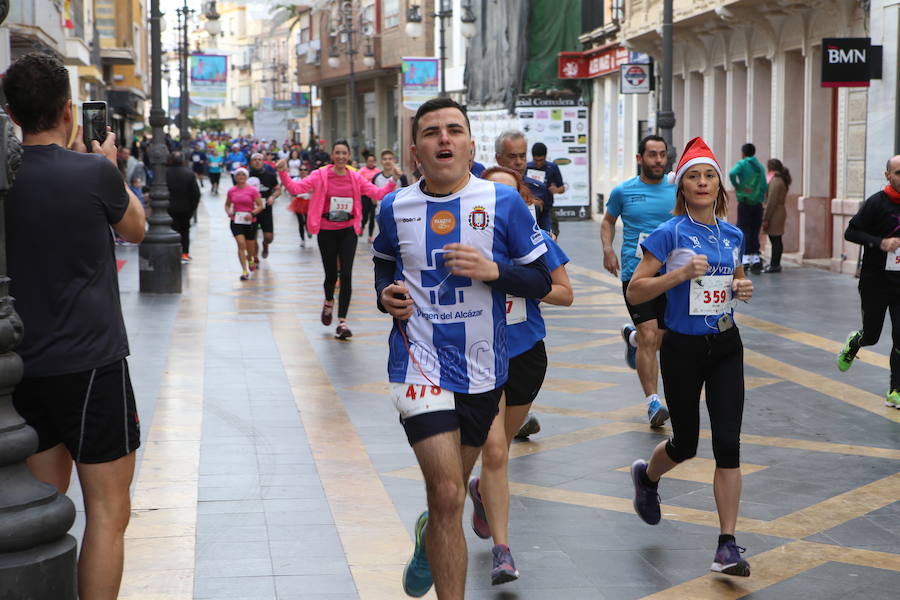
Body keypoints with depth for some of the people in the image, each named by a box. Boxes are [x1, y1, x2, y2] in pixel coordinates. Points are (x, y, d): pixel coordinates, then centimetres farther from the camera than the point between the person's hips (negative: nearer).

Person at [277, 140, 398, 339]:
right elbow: (296, 188, -11)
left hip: (348, 231, 1)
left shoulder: (355, 177, 3)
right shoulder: (320, 175, -5)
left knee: (346, 275, -7)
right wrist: (283, 174, -27)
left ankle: (342, 322, -2)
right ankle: (329, 302, 42)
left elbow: (378, 193, 0)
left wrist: (393, 182, -16)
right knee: (331, 274, 5)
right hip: (327, 231, -1)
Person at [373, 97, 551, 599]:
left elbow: (541, 282, -1)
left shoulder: (504, 203, -5)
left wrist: (492, 269, -19)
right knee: (448, 494, -13)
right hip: (421, 363, -1)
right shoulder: (396, 209, 1)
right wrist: (387, 295, -2)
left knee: (450, 488, 19)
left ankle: (427, 543, 53)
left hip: (483, 368, 2)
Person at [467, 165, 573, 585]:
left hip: (526, 354, 3)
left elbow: (565, 294, -2)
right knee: (494, 452, -12)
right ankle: (502, 550, -6)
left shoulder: (535, 239, -3)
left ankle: (482, 489, 53)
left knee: (500, 445, 19)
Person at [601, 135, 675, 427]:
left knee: (659, 340, 10)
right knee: (649, 337, -13)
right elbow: (608, 221, 19)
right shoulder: (623, 191, 3)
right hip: (635, 273, -2)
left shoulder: (678, 191, 5)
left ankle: (631, 336, 46)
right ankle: (653, 402, -8)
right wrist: (607, 249, 2)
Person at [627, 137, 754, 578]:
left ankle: (727, 546, -2)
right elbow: (635, 292, -13)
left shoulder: (732, 235, 5)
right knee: (685, 445, 10)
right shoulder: (669, 234, -10)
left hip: (726, 347, 4)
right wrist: (681, 273, -24)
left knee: (728, 445, -6)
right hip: (682, 348, -3)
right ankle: (647, 476, 46)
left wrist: (743, 288, -1)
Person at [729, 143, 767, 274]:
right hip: (757, 203, 5)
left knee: (744, 230, -3)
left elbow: (732, 173, -22)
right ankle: (756, 258, 9)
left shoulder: (742, 163, -3)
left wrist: (737, 186, -10)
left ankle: (746, 257, -11)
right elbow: (764, 186, 8)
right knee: (755, 232, 10)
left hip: (745, 202, -5)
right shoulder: (760, 166, 12)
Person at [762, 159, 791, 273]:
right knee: (776, 240, 14)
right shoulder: (782, 180, 16)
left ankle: (774, 265, -5)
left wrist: (765, 219, -17)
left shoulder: (775, 181, -15)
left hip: (774, 214, -10)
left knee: (775, 240, -7)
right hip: (780, 212, 10)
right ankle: (775, 264, 21)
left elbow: (771, 202, -19)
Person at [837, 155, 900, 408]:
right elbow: (851, 232, -11)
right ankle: (852, 345, 44)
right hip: (875, 282, -3)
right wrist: (880, 242, -23)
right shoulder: (876, 203, -10)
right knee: (871, 335, 8)